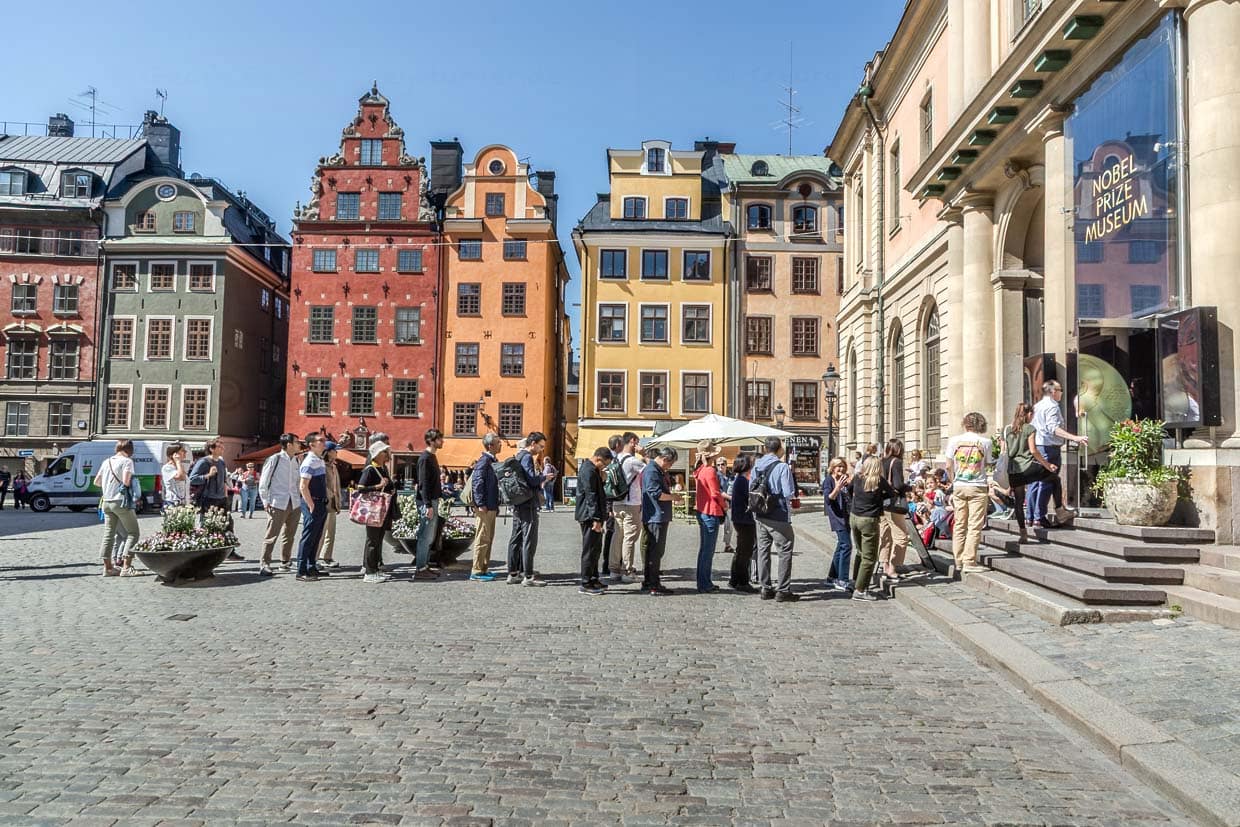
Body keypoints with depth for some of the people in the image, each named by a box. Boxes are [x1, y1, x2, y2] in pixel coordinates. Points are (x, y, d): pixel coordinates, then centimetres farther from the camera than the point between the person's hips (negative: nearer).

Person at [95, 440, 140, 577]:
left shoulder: (106, 461, 12)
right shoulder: (127, 461, -8)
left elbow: (96, 481, 18)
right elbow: (126, 481, -19)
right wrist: (129, 484, 3)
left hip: (107, 502, 7)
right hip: (121, 501, -7)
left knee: (108, 534, 11)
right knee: (132, 533, 0)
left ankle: (107, 567, 15)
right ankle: (126, 567, -8)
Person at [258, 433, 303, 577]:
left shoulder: (295, 460, 12)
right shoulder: (274, 459, -6)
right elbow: (263, 482, -4)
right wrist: (266, 502, -8)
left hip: (294, 504, 6)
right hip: (278, 504, -6)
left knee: (289, 535, 11)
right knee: (271, 535, -6)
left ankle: (285, 563, 22)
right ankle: (264, 564, -1)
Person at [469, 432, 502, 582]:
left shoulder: (493, 460, 15)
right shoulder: (484, 461, -15)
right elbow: (477, 482, -21)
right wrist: (480, 504, -22)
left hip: (491, 506, 10)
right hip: (485, 507, -10)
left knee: (489, 538, 15)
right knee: (483, 538, -5)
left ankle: (484, 568, 23)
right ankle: (477, 571, 1)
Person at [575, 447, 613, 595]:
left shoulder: (592, 469, 16)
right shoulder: (588, 471, -18)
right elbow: (591, 496, -23)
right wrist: (596, 519, -23)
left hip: (592, 516, 11)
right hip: (589, 516, -11)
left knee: (595, 548, 17)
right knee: (590, 549, -5)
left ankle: (593, 579, 26)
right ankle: (586, 584, 0)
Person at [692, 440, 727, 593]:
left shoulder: (699, 470, 9)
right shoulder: (710, 471, -18)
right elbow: (716, 494, -17)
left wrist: (722, 501, 11)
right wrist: (724, 506, -1)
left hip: (701, 511, 9)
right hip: (711, 513, -9)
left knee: (704, 549, 15)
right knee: (708, 550, -2)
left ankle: (704, 583, 23)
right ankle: (704, 585, 3)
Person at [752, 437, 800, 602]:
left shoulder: (756, 466, 5)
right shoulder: (782, 467, -15)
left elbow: (750, 489, 9)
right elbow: (789, 493, -17)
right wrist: (792, 498, 4)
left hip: (760, 516, 7)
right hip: (778, 517, -6)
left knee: (763, 550, 12)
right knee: (785, 552, 3)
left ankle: (766, 588, 19)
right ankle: (783, 591, 4)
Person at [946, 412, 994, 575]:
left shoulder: (954, 440, 1)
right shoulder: (985, 441, -3)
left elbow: (949, 467, 3)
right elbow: (986, 464, 6)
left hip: (959, 487, 3)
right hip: (978, 488, -2)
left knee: (959, 525, 9)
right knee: (974, 527, -1)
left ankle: (959, 561, 13)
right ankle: (969, 562, -4)